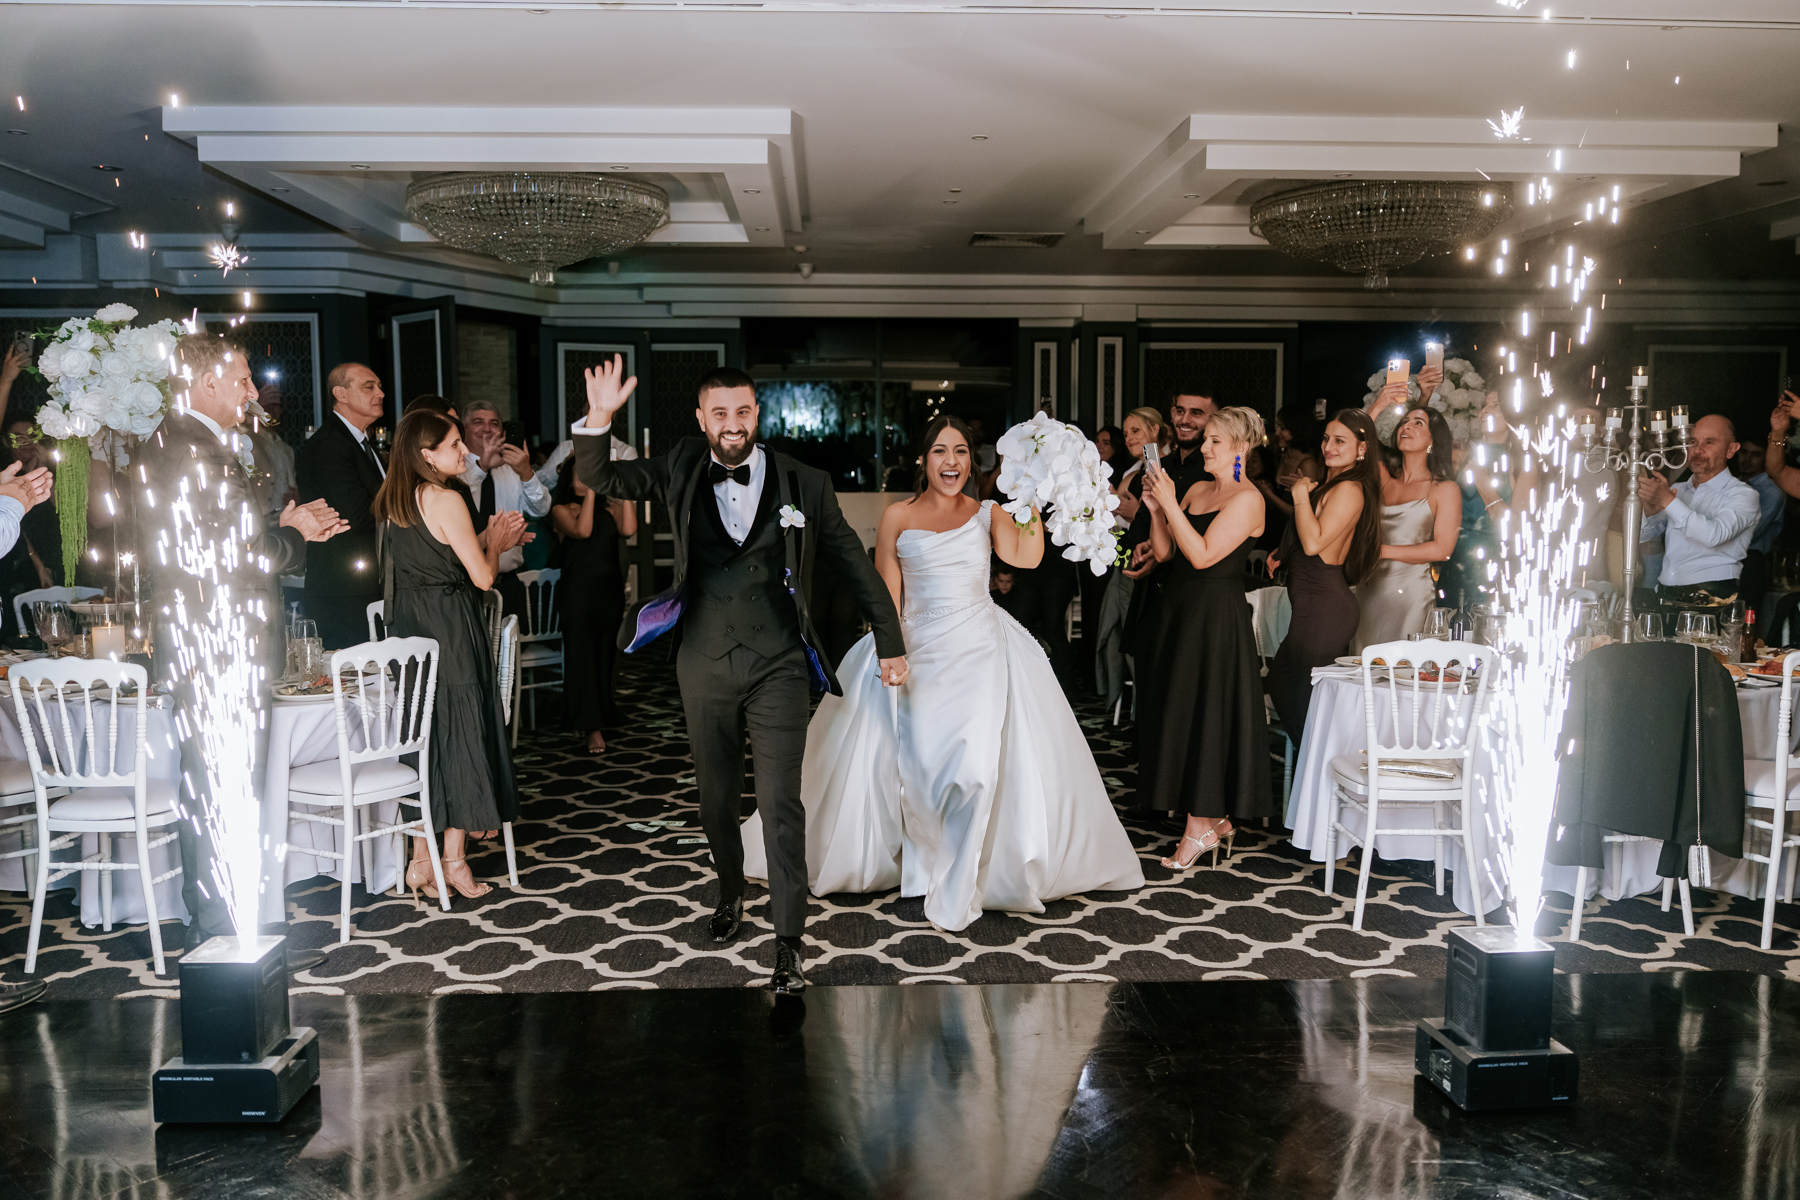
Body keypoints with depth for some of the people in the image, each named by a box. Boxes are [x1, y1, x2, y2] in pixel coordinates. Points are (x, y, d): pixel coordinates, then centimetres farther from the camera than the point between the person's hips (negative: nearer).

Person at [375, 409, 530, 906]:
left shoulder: (392, 501, 9)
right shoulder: (446, 501, -16)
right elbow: (482, 577, -14)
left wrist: (487, 538, 17)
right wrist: (494, 543, 5)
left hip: (407, 628, 8)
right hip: (450, 632, -8)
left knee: (422, 735, 13)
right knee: (459, 734, 3)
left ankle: (421, 862, 17)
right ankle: (455, 862, 10)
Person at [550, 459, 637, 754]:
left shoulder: (609, 508, 10)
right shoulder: (562, 509, 2)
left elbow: (628, 529, -9)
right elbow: (581, 530, -17)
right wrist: (591, 492, -15)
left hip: (611, 589, 4)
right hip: (578, 592, -3)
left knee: (606, 656, 10)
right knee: (582, 656, -7)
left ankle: (603, 715, 26)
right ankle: (593, 728, -7)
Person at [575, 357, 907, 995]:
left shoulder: (804, 485, -2)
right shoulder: (680, 472, 3)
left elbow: (854, 565, 5)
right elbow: (598, 478, 0)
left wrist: (890, 642, 8)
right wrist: (599, 418, -20)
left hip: (778, 666, -3)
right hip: (704, 664, 3)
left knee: (780, 804, -6)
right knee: (715, 796, 17)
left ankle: (789, 941, 4)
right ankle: (731, 895, 41)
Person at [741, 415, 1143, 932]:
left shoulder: (988, 513, 7)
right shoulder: (898, 516, 6)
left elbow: (1027, 556, -11)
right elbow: (886, 596, 3)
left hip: (981, 650, 0)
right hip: (918, 652, 0)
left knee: (978, 756, -13)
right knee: (916, 760, -4)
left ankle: (959, 884, 3)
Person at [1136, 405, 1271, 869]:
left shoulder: (1247, 499, -11)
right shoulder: (1196, 490, 11)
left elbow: (1203, 555, -21)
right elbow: (1163, 552, 9)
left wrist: (1171, 504, -18)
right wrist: (1156, 510, -5)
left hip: (1217, 616, -8)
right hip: (1180, 608, 8)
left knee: (1203, 710, -3)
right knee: (1180, 710, 11)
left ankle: (1201, 827, 8)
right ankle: (1217, 818, 23)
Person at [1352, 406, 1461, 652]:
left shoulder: (1445, 490, 2)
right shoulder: (1384, 479, 12)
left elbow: (1442, 549, -6)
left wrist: (1383, 550, -8)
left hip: (1411, 594, -4)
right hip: (1369, 592, 4)